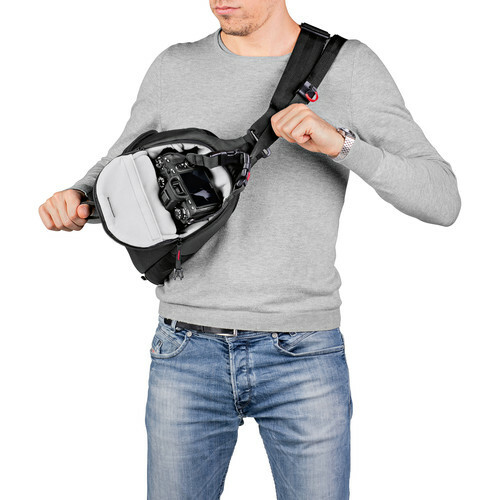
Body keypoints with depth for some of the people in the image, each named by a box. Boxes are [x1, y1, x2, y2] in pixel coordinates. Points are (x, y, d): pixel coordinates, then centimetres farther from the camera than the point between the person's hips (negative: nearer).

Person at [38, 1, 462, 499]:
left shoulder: (350, 66, -4)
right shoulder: (174, 70, 3)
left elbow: (442, 201, -10)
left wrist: (340, 141, -27)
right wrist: (74, 201, -10)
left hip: (303, 359, -1)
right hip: (188, 355, 2)